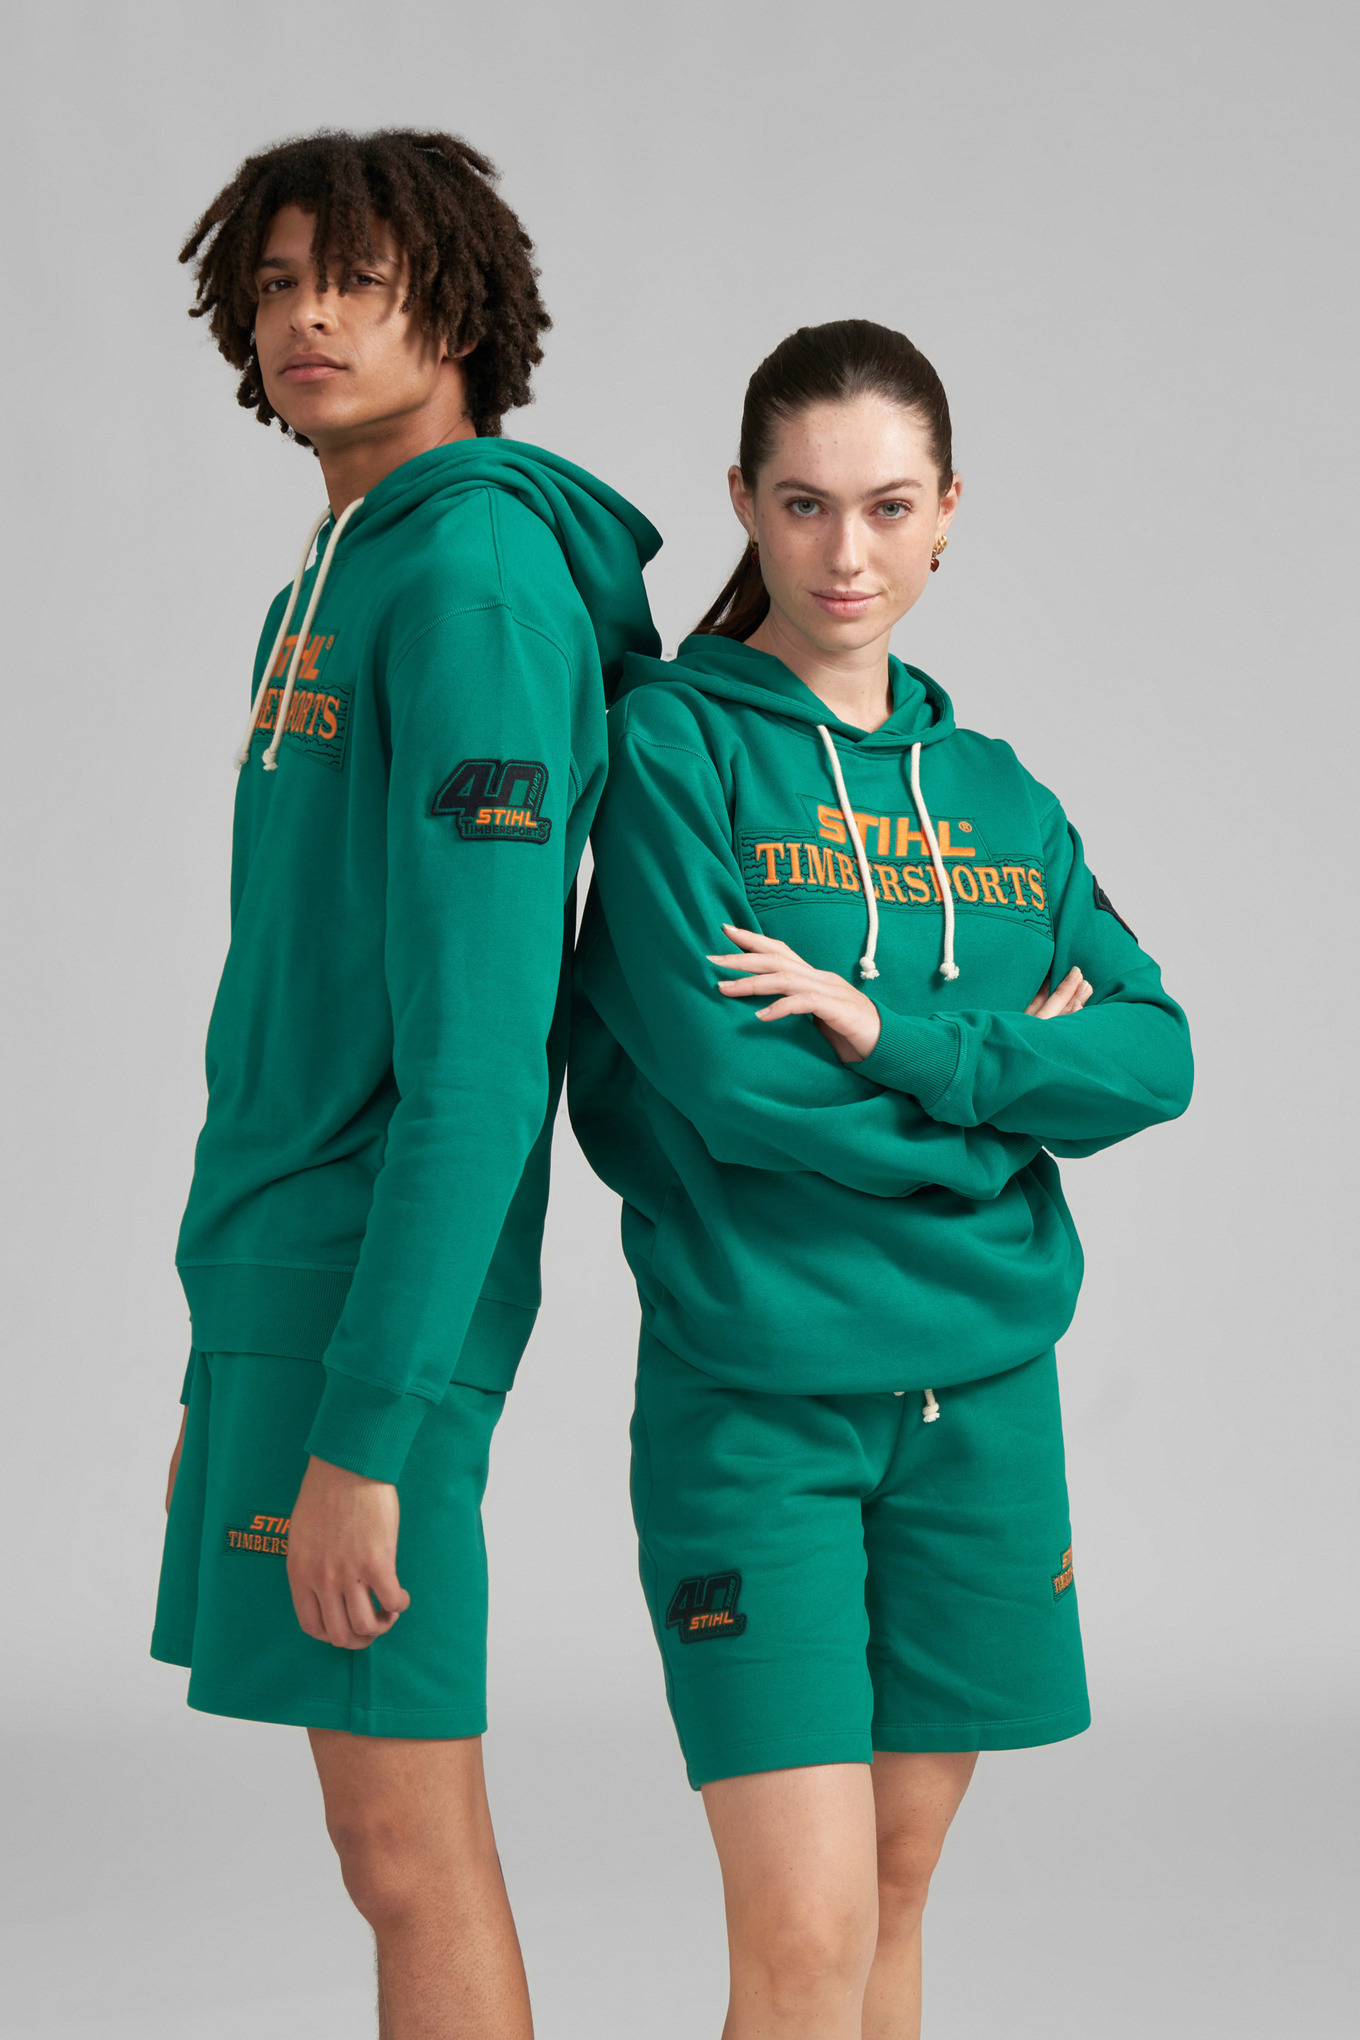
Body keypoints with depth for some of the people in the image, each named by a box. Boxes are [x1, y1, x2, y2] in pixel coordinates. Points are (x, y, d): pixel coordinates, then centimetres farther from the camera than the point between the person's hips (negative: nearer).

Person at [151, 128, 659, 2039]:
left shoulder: (473, 580, -14)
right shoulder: (334, 581, 16)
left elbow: (477, 1047, -20)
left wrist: (364, 1424, -22)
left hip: (380, 1294, -9)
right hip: (274, 1269, 9)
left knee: (409, 1845, -4)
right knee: (392, 1833, 14)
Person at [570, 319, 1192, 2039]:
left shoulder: (993, 792, 11)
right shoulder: (676, 741, -5)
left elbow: (1153, 1055, -1)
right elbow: (725, 1085, -15)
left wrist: (891, 1034, -14)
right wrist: (1005, 1076, -6)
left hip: (982, 1395, 5)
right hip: (755, 1398, -5)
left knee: (896, 1892, 12)